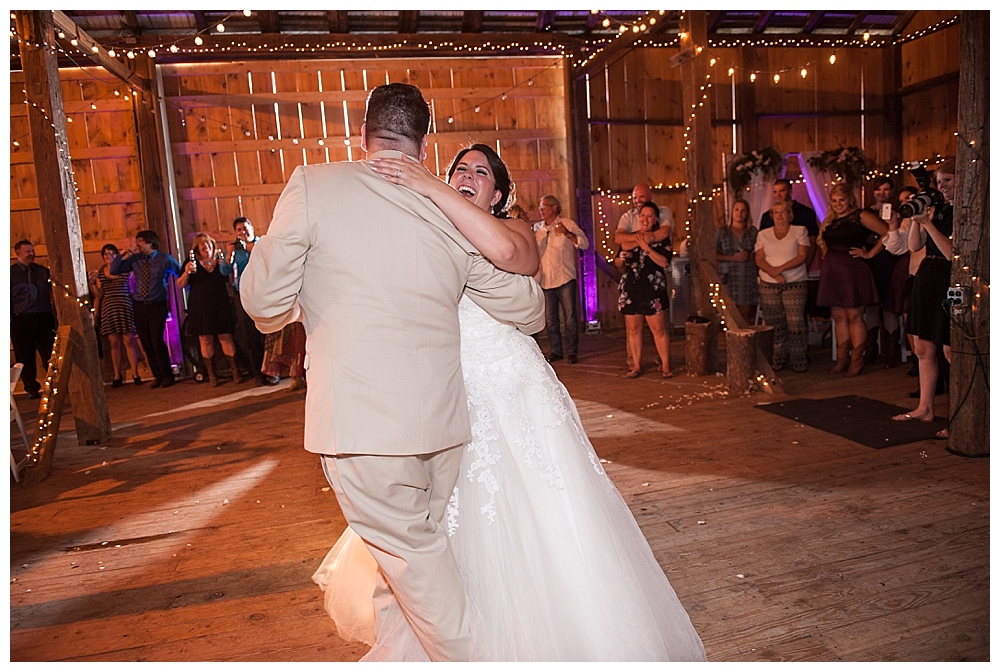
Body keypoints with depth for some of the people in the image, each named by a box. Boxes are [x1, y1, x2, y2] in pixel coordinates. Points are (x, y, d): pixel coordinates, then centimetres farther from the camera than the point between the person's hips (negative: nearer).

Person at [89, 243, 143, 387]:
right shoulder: (100, 273, 10)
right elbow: (99, 295, 9)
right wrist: (92, 283, -8)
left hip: (125, 307, -2)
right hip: (108, 309, 2)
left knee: (129, 340, -4)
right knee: (114, 342, 2)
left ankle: (135, 374, 1)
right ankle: (117, 376, 9)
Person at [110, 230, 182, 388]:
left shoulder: (165, 259, -2)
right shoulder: (134, 259, 7)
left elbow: (181, 274, 4)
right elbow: (113, 271, 8)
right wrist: (123, 256, -1)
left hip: (157, 306, -4)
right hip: (139, 306, 4)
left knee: (157, 341, -13)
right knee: (146, 343, 6)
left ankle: (167, 376, 2)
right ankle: (158, 376, 18)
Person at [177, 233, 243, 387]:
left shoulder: (221, 260, 10)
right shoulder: (192, 263, 8)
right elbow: (180, 285, 5)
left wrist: (227, 267, -7)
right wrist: (186, 272, -13)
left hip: (220, 305, 0)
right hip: (200, 307, 0)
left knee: (226, 337, -4)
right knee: (205, 340, 0)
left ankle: (235, 371, 2)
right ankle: (212, 375, 7)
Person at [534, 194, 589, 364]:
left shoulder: (567, 224, 0)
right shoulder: (537, 228, 13)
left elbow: (584, 243, -11)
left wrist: (567, 233, -25)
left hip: (565, 280, -4)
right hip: (545, 281, 5)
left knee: (570, 318, -1)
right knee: (550, 320, 9)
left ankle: (572, 352, 8)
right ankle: (555, 351, 19)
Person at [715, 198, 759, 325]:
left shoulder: (753, 232, 12)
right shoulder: (721, 232, 9)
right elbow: (715, 254, 3)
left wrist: (749, 255, -9)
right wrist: (732, 258, -9)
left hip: (749, 277, 1)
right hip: (729, 278, -1)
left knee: (747, 316, -4)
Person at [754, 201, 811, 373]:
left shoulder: (800, 231, 6)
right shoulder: (763, 234, 12)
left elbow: (802, 256, -4)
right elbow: (758, 259, 4)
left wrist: (779, 268, -14)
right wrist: (773, 273, -12)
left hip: (795, 284, -2)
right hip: (769, 285, 2)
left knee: (795, 323, -7)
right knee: (774, 323, 2)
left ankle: (799, 361, 3)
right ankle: (778, 359, 12)